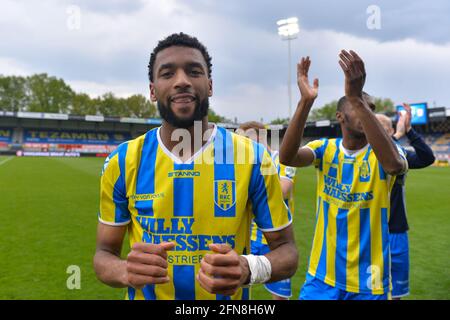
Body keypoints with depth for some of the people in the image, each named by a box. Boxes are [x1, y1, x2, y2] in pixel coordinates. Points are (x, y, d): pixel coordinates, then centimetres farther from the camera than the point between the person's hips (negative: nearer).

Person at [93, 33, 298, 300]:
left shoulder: (254, 158, -15)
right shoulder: (123, 163, -11)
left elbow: (286, 249, -7)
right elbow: (104, 253, -2)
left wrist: (248, 269, -28)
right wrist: (126, 271, -24)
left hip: (228, 294, -1)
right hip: (145, 293, 2)